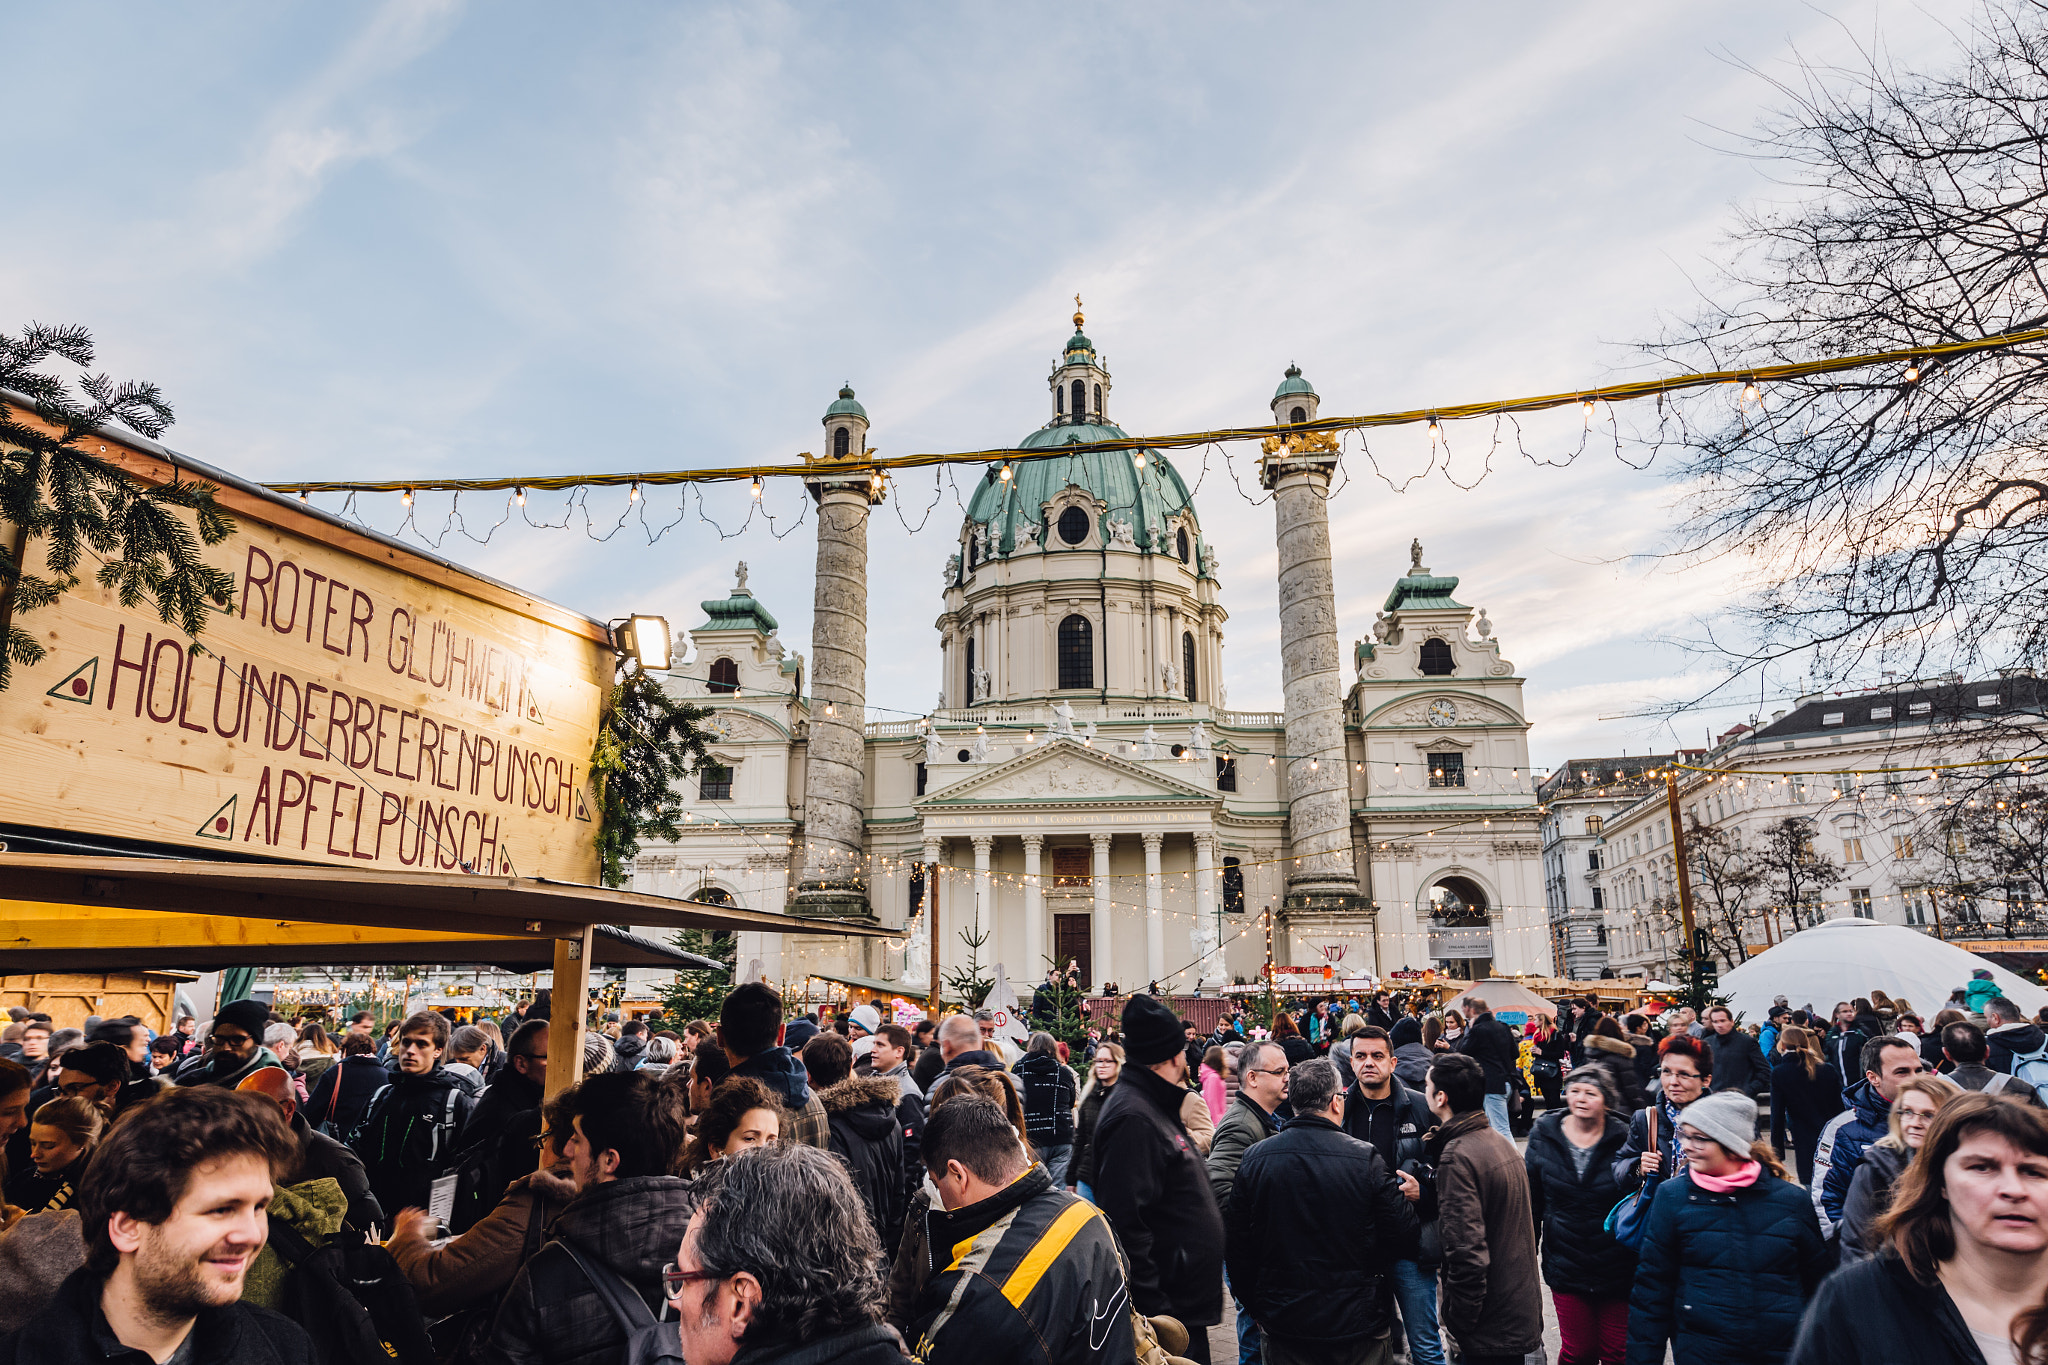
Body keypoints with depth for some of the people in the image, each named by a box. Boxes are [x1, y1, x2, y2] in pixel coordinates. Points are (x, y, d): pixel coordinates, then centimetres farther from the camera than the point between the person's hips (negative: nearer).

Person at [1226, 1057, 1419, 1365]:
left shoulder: (1253, 1159, -7)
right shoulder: (1365, 1158, -14)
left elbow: (1236, 1247, 0)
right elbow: (1402, 1236, -9)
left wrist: (1256, 1307, 14)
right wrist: (1410, 1200, 13)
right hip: (1357, 1326, -2)